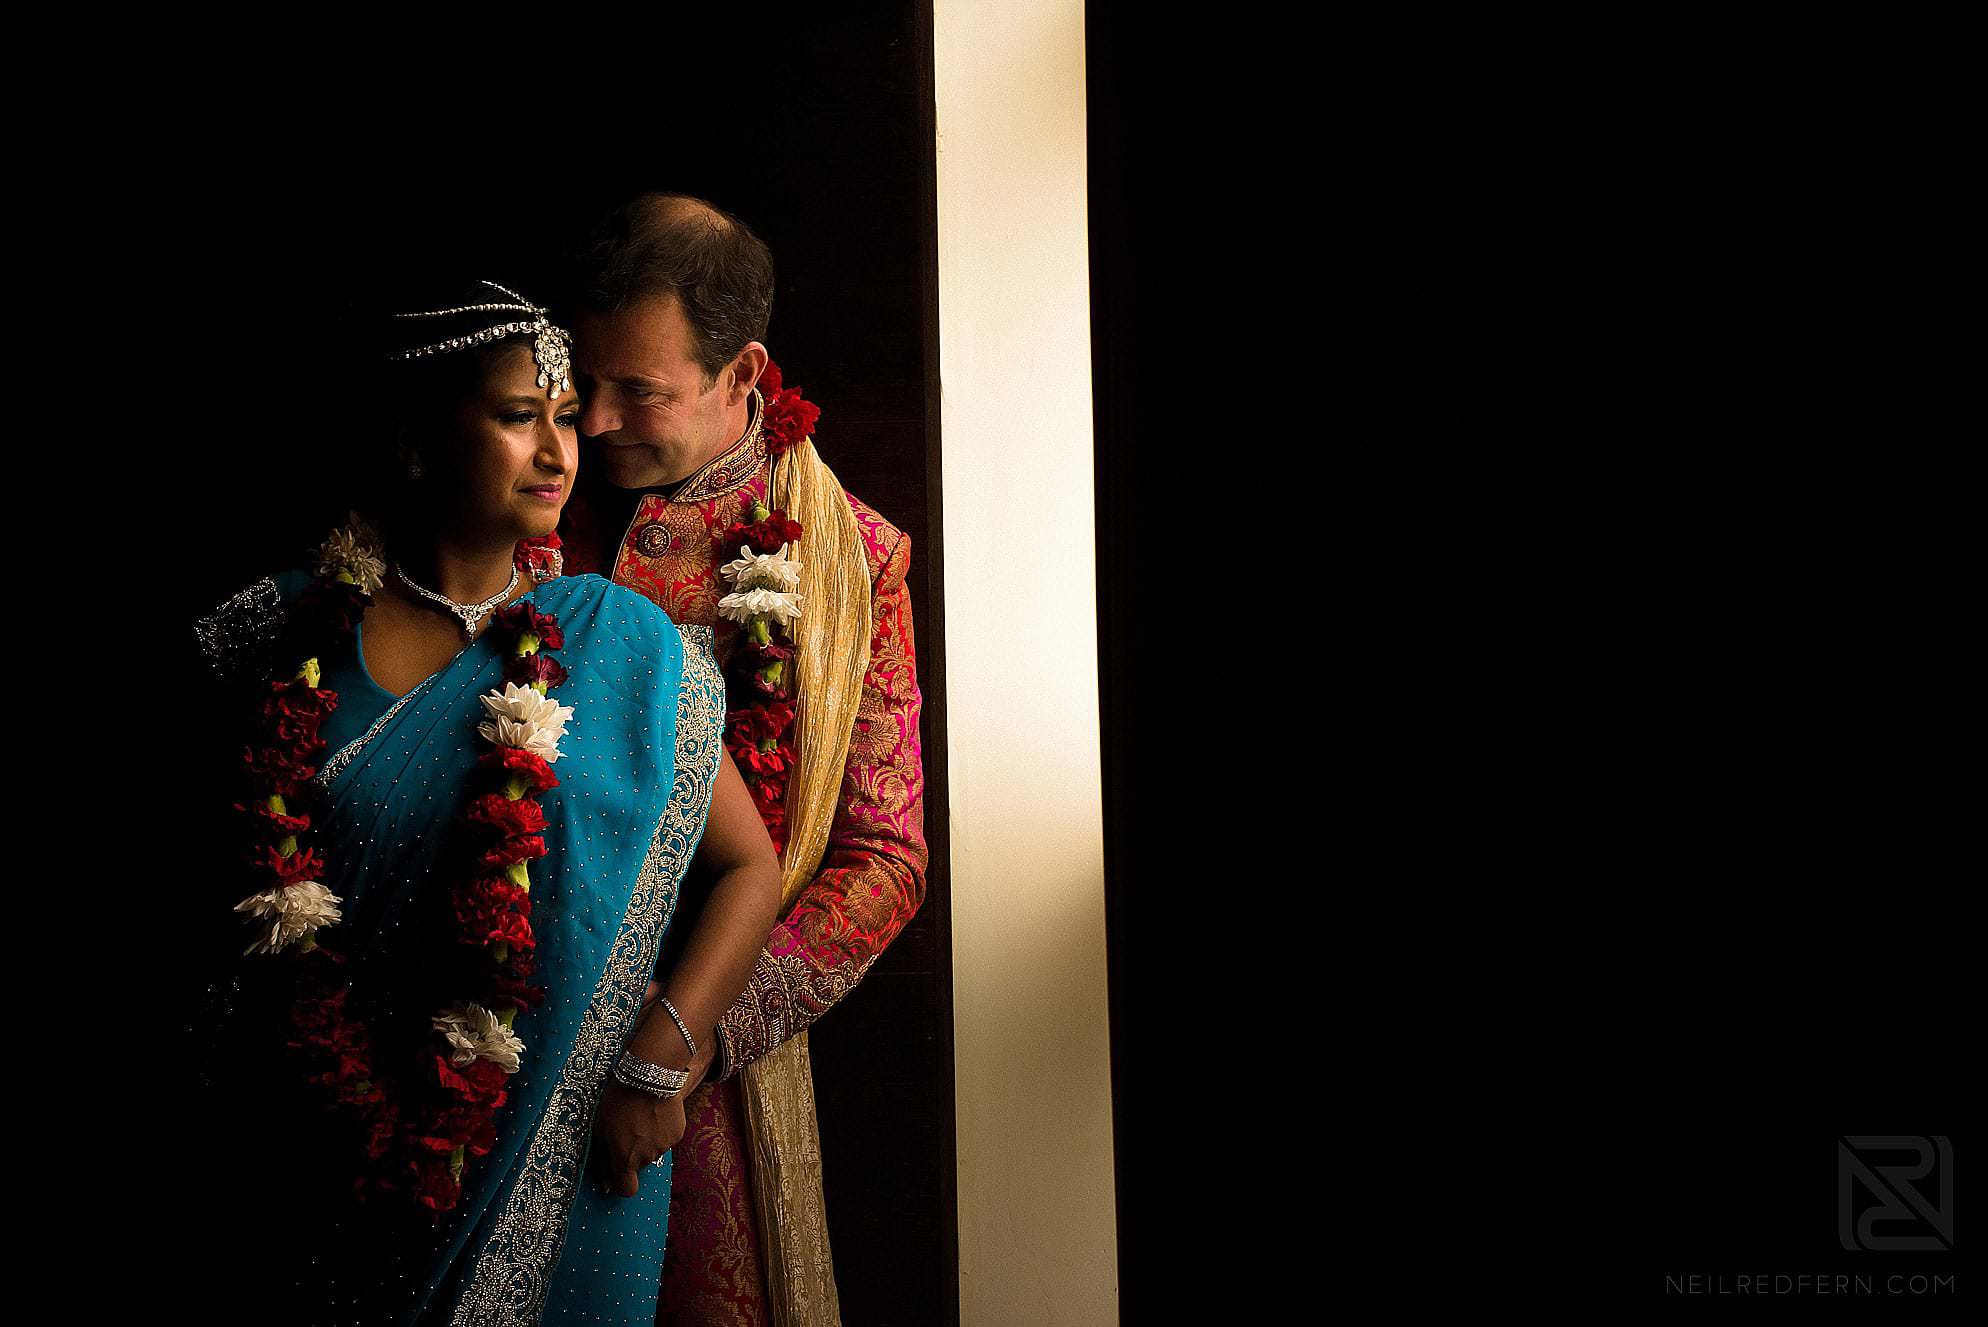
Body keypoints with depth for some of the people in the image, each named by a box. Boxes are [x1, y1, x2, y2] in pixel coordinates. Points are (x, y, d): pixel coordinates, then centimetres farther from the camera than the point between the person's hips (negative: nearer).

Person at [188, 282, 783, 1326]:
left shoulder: (623, 643, -4)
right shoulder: (292, 626, -1)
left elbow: (750, 865, -2)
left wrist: (659, 1061, -13)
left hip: (550, 1157, -1)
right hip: (325, 1152, 1)